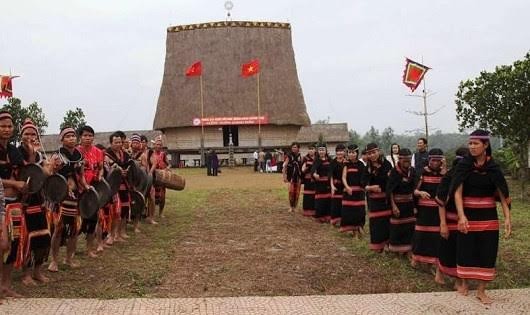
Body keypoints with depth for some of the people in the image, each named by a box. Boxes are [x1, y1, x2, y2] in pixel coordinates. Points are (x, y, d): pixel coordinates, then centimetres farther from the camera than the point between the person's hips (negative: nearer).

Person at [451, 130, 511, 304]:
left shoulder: (493, 167, -3)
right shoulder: (463, 165, -6)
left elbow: (502, 194, -5)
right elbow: (457, 192, -13)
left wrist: (508, 218, -15)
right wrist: (461, 215, -25)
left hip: (488, 216, 1)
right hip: (468, 214, -1)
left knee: (487, 251, 3)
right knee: (465, 249, 7)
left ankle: (481, 290, 15)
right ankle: (464, 283, 28)